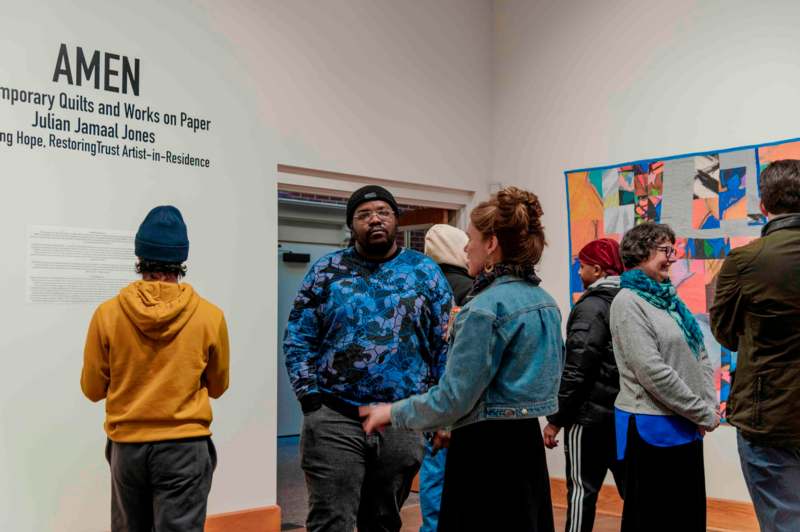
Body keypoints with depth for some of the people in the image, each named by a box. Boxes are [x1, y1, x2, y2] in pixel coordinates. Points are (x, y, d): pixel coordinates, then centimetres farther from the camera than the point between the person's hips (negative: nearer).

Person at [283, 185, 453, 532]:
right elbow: (298, 341, 2)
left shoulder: (426, 272, 5)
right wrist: (310, 398, -8)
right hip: (334, 419, -1)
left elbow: (446, 345, 4)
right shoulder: (326, 271, 3)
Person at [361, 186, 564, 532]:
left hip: (487, 450, -9)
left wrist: (393, 413, -3)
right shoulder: (545, 301, 7)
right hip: (527, 443, 9)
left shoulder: (486, 308, -19)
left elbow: (452, 399, -19)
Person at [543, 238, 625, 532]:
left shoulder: (591, 307, -14)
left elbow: (576, 370, -18)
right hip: (626, 414, 7)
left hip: (590, 414, -7)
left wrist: (556, 418, -12)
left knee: (583, 488, 0)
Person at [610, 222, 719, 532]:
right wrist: (703, 414, -14)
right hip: (653, 426, -8)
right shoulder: (628, 302, -13)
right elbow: (652, 372, -20)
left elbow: (700, 356, 12)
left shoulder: (668, 297, 11)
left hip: (686, 425, 8)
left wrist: (709, 405, -2)